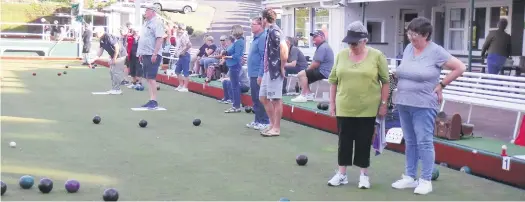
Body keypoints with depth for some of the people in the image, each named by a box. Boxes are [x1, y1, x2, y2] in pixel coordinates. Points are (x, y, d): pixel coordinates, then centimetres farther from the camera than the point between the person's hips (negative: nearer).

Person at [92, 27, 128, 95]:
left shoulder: (109, 37, -22)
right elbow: (101, 50, 13)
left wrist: (114, 59, -20)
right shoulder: (102, 40, 7)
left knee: (116, 72, -8)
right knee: (111, 71, 13)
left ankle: (117, 89, -2)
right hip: (113, 56, 10)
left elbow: (117, 47, -24)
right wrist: (95, 59, 7)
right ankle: (114, 88, 20)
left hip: (120, 55, -10)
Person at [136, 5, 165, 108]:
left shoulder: (156, 22, -11)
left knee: (151, 78, -11)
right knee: (148, 78, 9)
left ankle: (154, 101, -8)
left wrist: (155, 54, -24)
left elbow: (160, 39, -19)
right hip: (146, 54, 9)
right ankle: (151, 100, 12)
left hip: (152, 55, -9)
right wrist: (141, 53, 21)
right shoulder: (146, 23, 18)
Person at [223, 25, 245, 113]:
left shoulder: (238, 42, -17)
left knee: (235, 86, -5)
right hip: (233, 66, 10)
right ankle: (236, 106, 21)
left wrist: (228, 57, -12)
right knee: (235, 86, 14)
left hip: (235, 66, -10)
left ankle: (236, 107, 1)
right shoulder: (238, 41, 13)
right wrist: (226, 52, 3)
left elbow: (237, 55, -22)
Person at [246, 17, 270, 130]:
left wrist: (260, 75, -22)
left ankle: (264, 122, 5)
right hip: (253, 74, 10)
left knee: (260, 99, -3)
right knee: (255, 99, 15)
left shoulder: (262, 38, -16)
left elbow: (264, 58, -20)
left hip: (258, 74, -10)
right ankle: (257, 120, 24)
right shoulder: (256, 38, 15)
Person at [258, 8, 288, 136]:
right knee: (263, 97, 14)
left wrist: (282, 68, -18)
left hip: (275, 71, -10)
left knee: (276, 99, -2)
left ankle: (276, 128, 6)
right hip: (268, 71, 10)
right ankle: (272, 124, 23)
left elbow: (284, 49, -27)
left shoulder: (274, 31, -14)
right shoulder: (269, 31, 15)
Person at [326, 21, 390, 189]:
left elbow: (385, 81, -1)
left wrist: (383, 104, -3)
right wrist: (332, 102, 7)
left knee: (364, 141, 6)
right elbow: (333, 80, 8)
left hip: (367, 108, -2)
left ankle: (364, 174, 19)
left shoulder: (377, 56, -6)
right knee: (344, 140, 9)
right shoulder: (341, 55, 2)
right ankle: (342, 174, 18)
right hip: (344, 107, 2)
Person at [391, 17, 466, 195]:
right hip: (403, 104, 6)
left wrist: (441, 85, -5)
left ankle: (426, 181, 4)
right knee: (409, 142, 12)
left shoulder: (436, 51, -9)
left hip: (423, 105, -6)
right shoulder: (408, 48, 9)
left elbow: (460, 68, -6)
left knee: (424, 142, -3)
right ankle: (409, 177, 20)